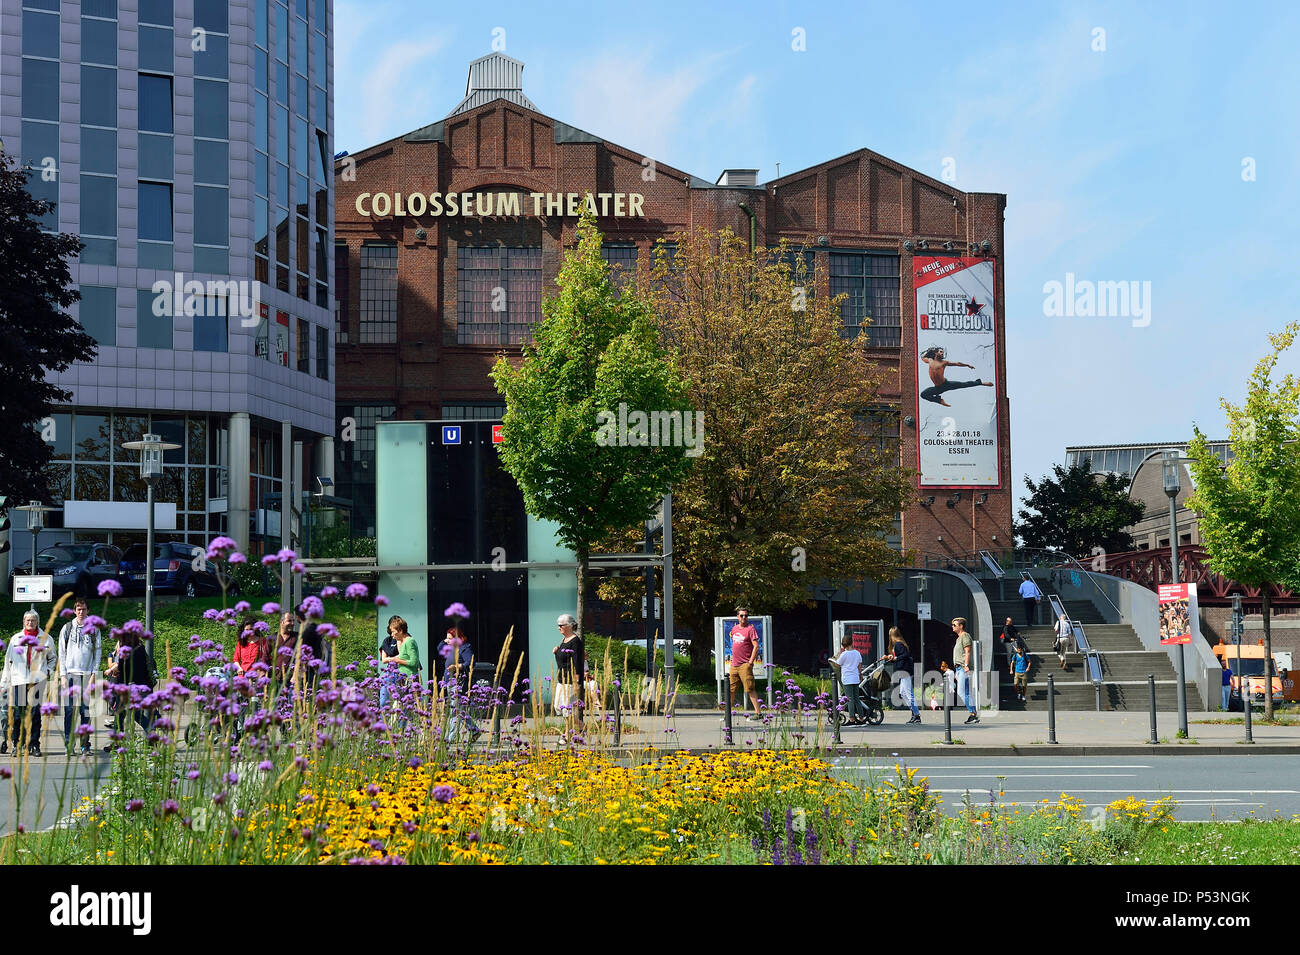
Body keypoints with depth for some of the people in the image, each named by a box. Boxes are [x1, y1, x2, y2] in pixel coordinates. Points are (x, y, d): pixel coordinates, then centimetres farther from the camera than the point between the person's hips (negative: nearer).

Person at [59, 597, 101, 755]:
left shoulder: (94, 630, 9)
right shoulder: (67, 628, 7)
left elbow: (97, 653, 8)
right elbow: (62, 653, 6)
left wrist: (93, 674, -2)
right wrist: (63, 675, -3)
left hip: (87, 674, 1)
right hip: (70, 673, -1)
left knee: (86, 710, 0)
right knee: (69, 709, -4)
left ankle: (85, 744, 3)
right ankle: (68, 743, -2)